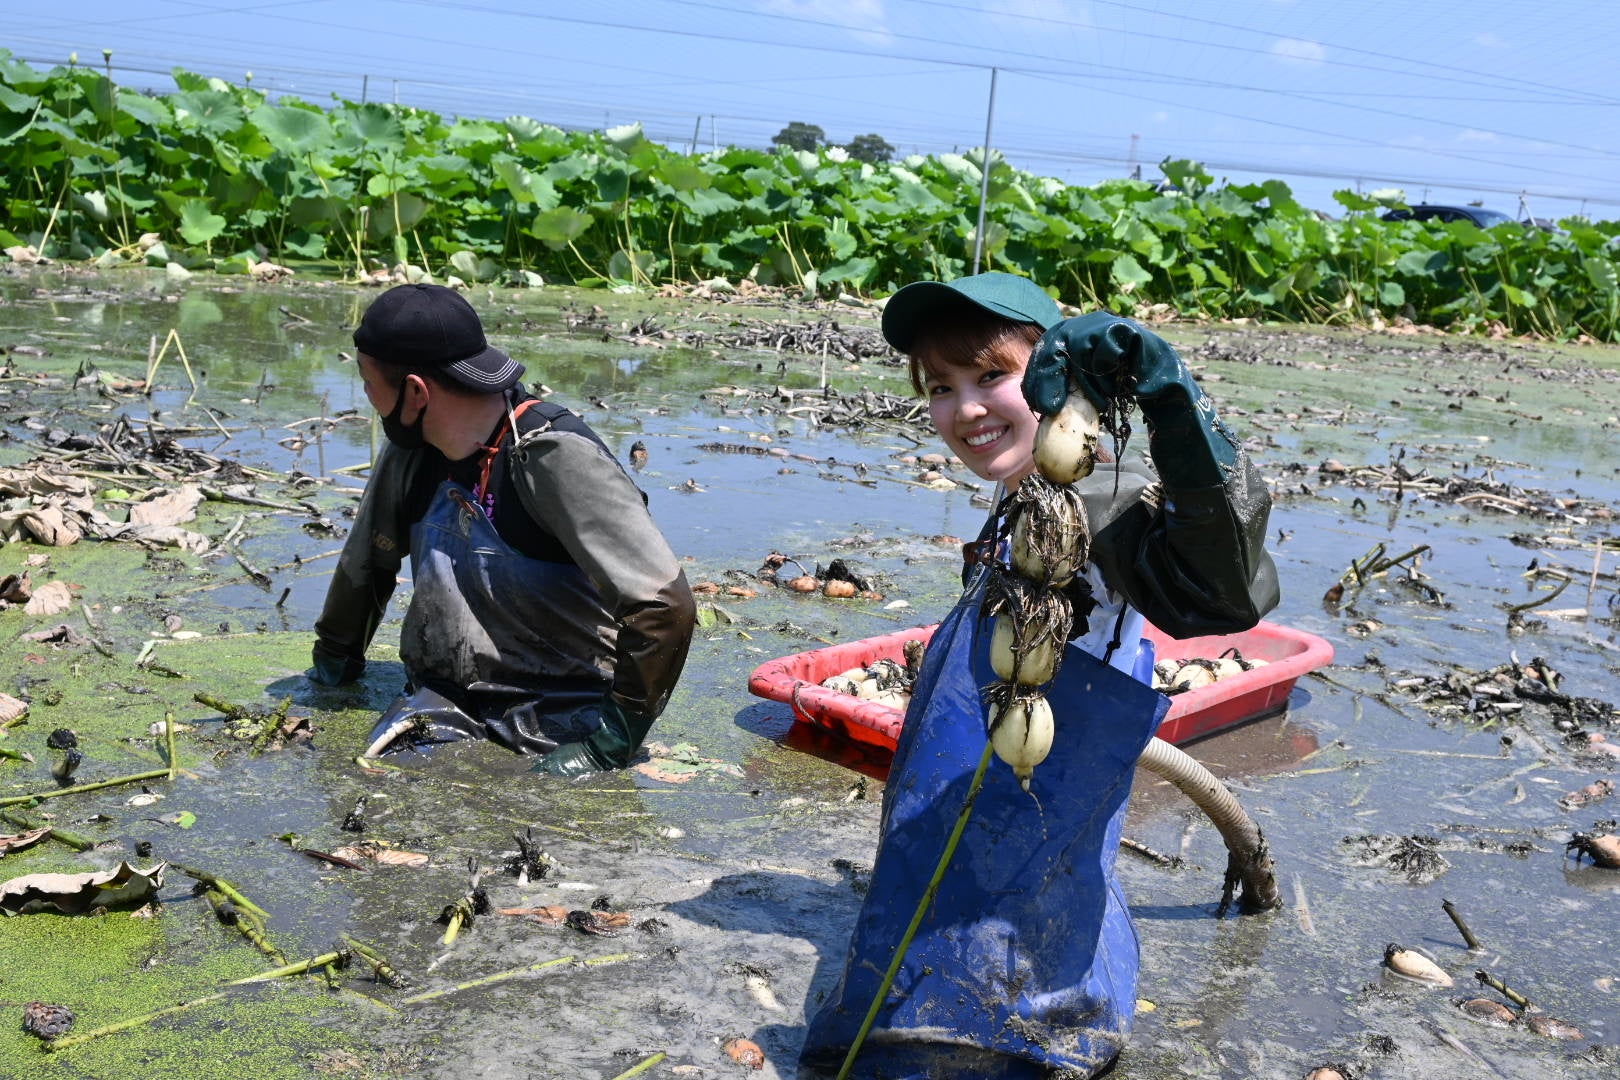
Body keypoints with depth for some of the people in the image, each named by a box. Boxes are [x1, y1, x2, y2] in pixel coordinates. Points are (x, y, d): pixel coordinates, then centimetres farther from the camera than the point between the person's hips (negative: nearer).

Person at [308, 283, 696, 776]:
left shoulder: (555, 455, -18)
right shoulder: (410, 451, 4)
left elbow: (662, 605, -23)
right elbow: (366, 564, 24)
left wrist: (611, 737, -19)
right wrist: (334, 661, 33)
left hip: (558, 730, -4)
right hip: (439, 714, 4)